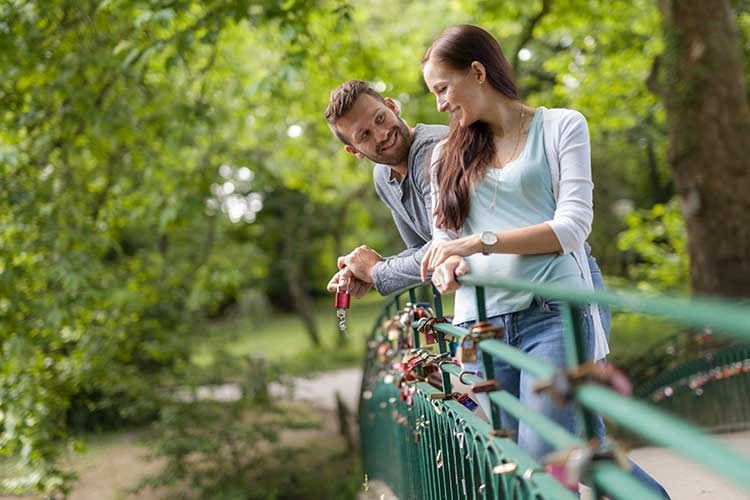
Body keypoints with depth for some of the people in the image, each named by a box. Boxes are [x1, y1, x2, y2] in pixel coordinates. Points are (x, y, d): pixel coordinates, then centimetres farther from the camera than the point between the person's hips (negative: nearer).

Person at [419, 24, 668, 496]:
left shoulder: (561, 126, 6)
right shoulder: (449, 154, 19)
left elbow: (573, 225, -4)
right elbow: (445, 237, 16)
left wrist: (482, 241, -13)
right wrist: (448, 267, -8)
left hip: (553, 312, -4)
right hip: (480, 321, 5)